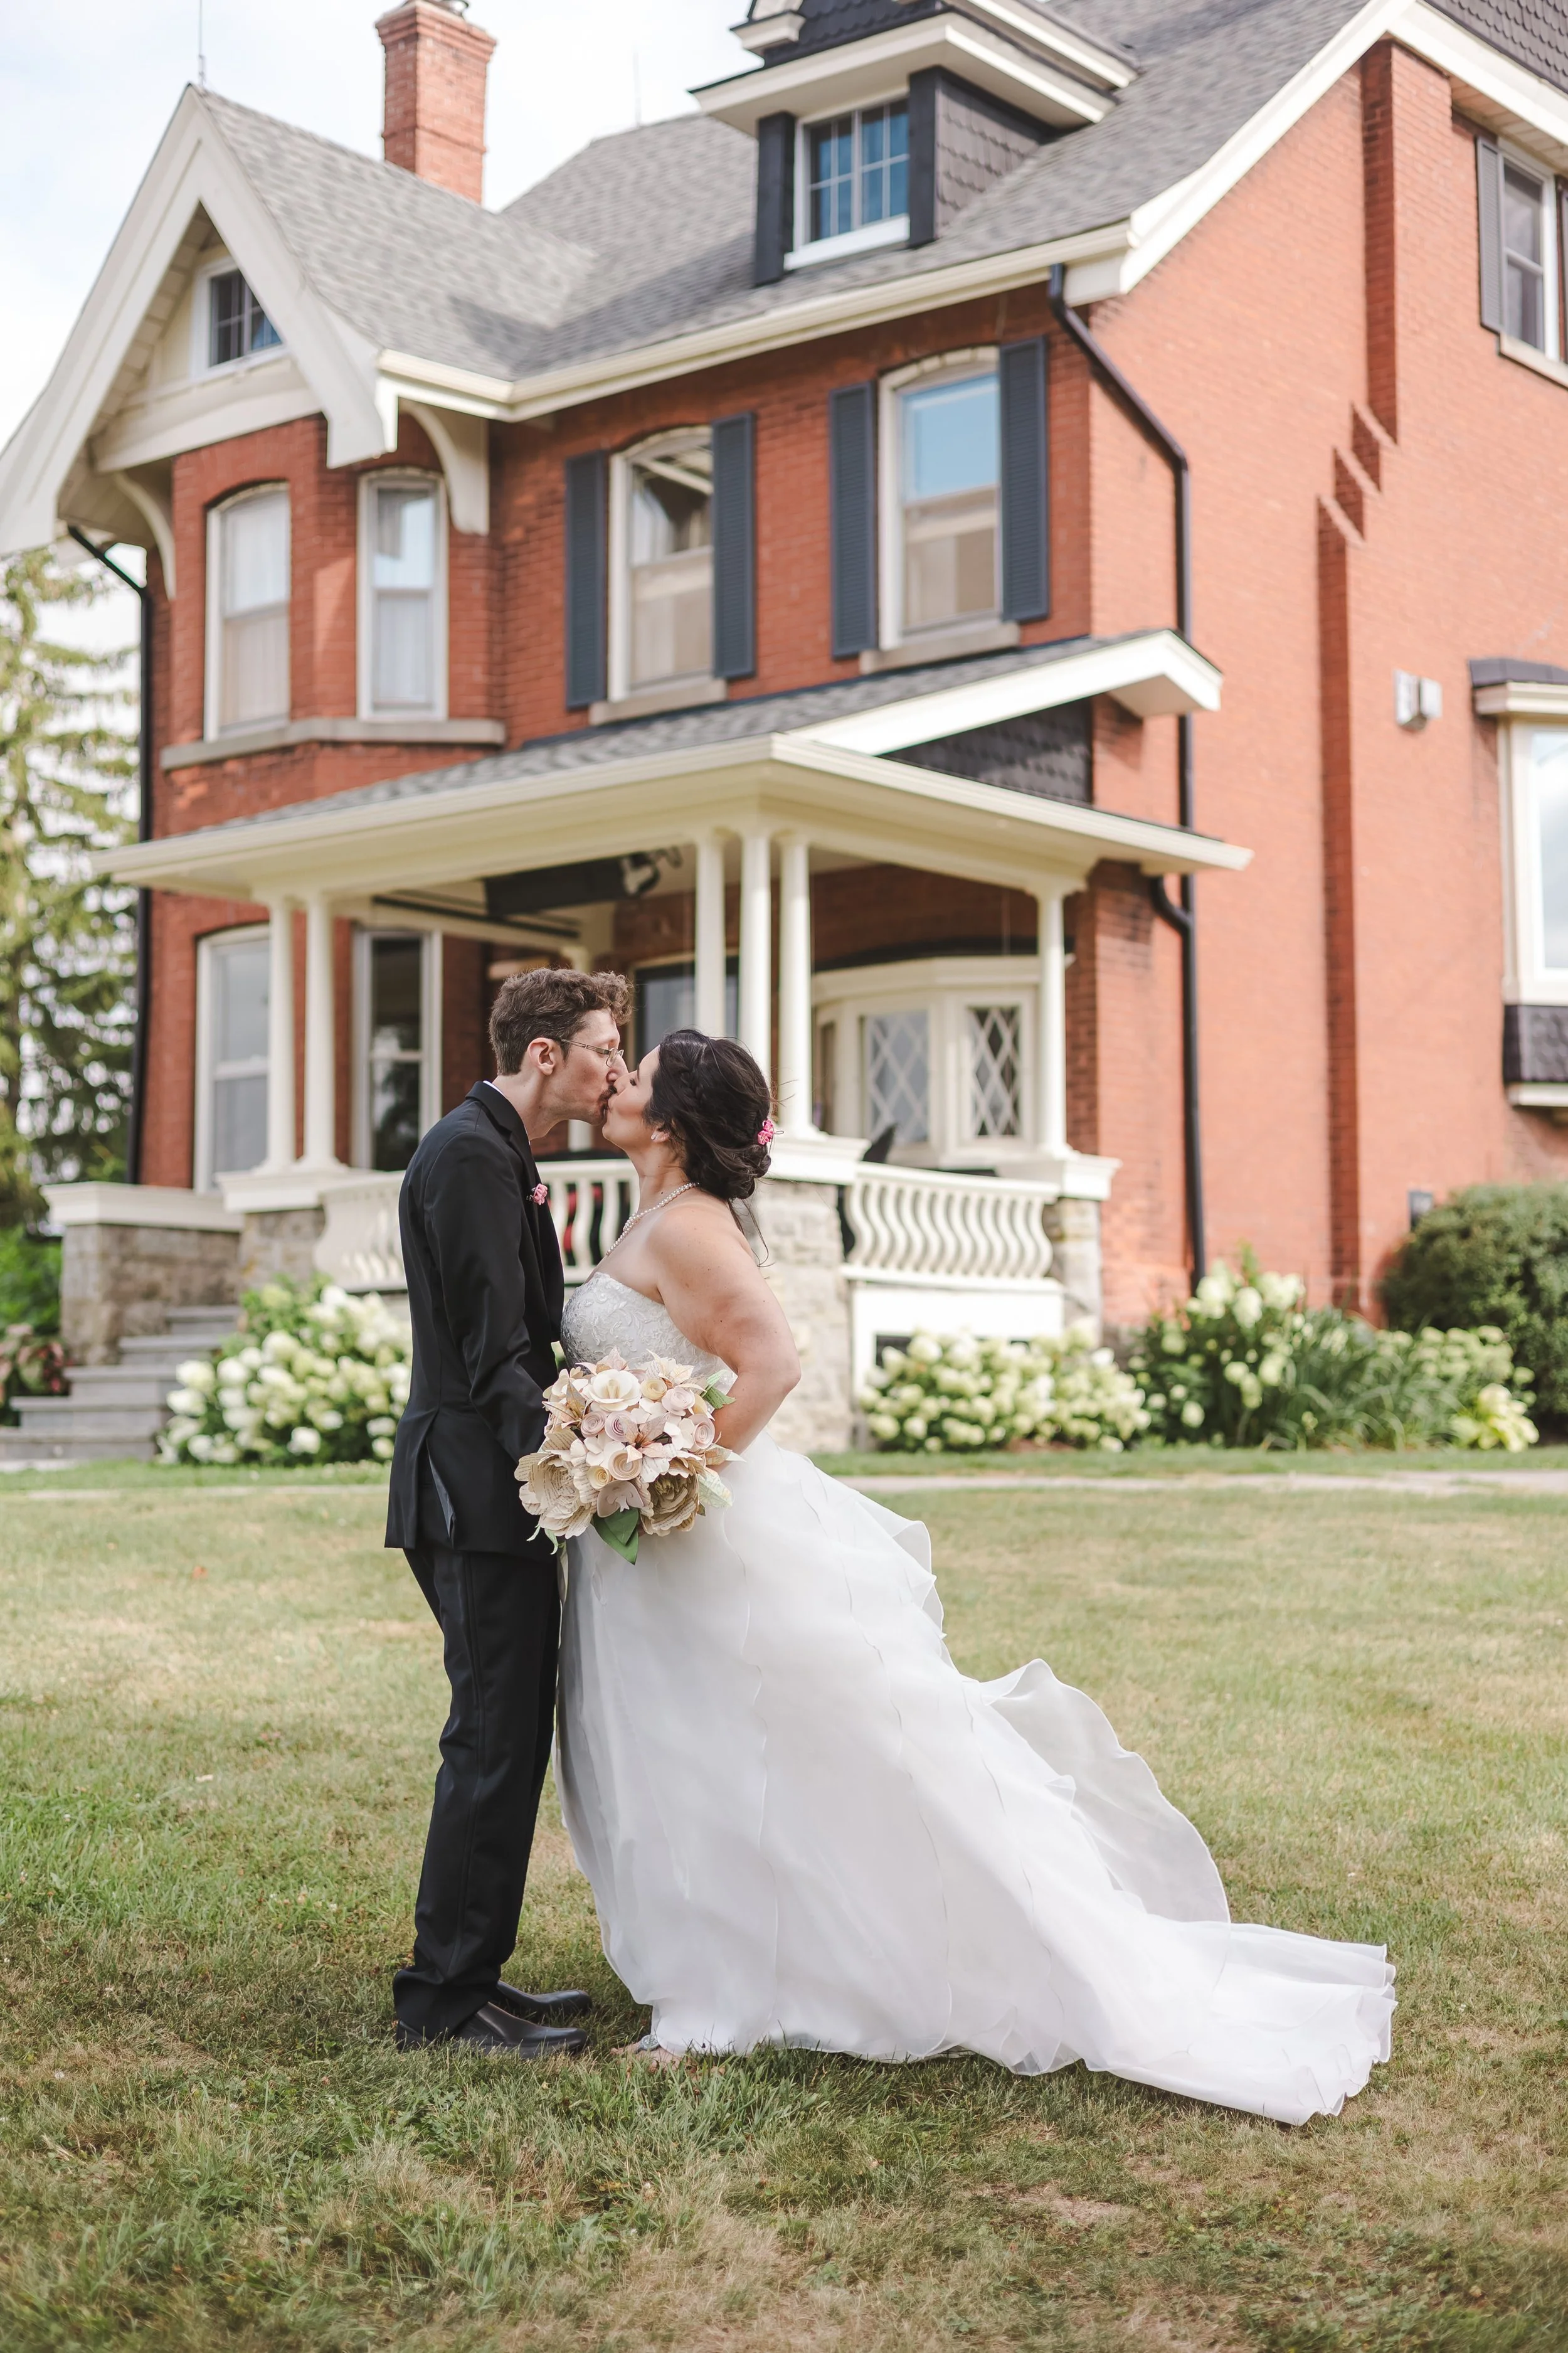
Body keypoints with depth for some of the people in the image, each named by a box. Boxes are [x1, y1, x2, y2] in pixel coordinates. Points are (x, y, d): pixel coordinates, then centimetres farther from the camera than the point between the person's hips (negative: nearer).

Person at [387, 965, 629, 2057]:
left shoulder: (500, 1154, 19)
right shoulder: (470, 1154, -13)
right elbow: (491, 1345, -21)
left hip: (491, 1488, 11)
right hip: (476, 1491, -11)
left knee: (510, 1739, 13)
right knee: (496, 1741, -7)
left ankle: (469, 1975, 21)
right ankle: (445, 1998, 0)